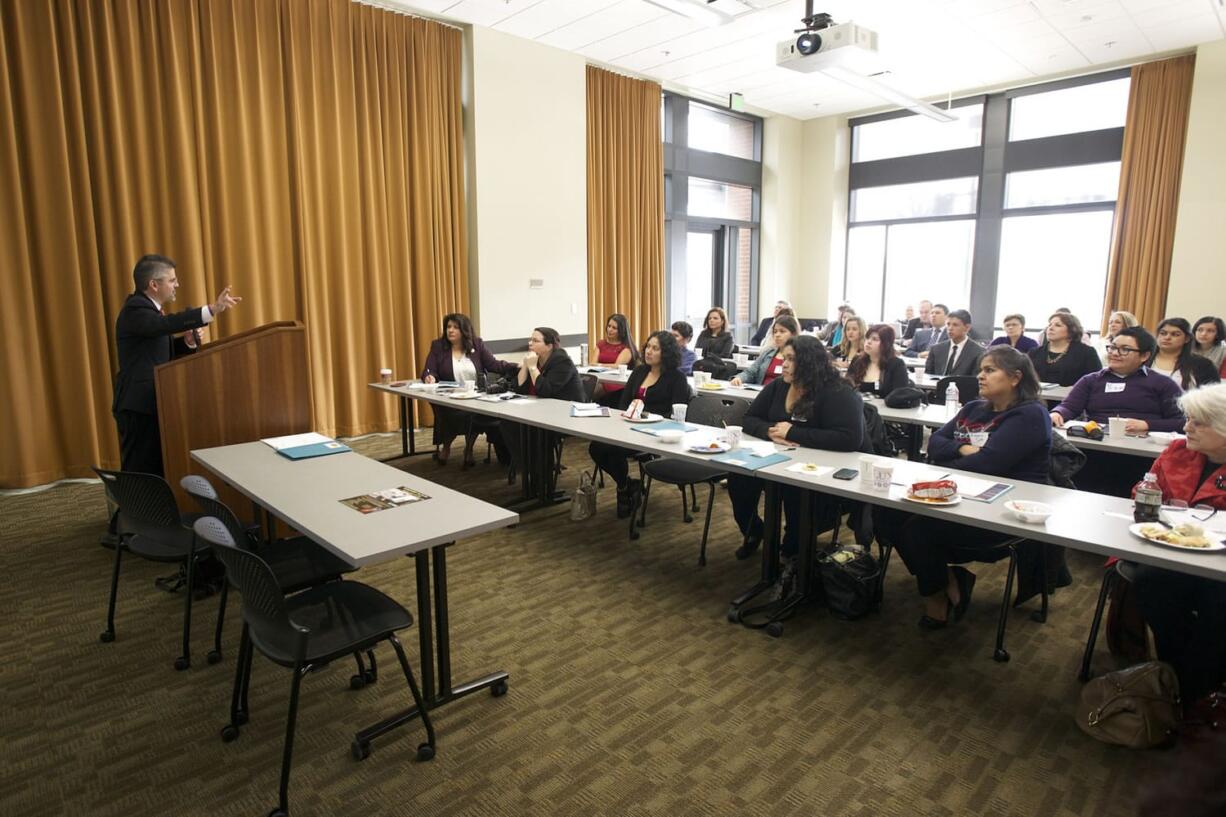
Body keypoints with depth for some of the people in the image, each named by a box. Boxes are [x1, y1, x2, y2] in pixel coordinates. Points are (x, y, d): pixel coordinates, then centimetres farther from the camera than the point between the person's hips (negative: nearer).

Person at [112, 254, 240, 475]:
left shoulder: (149, 308, 14)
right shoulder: (135, 310, -16)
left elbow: (163, 352, 19)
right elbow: (168, 323, -37)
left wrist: (188, 342, -1)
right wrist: (211, 310, -47)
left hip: (153, 404, 10)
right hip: (139, 407, -10)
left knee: (158, 470, 15)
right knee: (140, 472, -4)